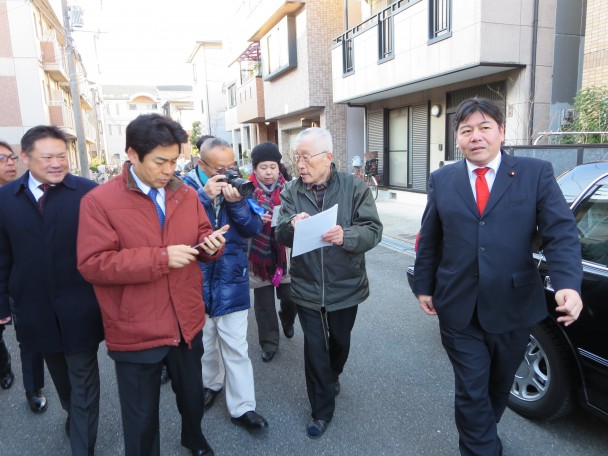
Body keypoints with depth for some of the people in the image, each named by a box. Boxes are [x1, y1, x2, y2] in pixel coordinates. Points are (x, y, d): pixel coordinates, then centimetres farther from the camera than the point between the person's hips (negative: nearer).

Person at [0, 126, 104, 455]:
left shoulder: (88, 192, -11)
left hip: (79, 309, -3)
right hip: (35, 309, 4)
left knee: (83, 382, 8)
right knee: (61, 377, 25)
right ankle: (73, 415, 51)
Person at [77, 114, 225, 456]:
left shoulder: (186, 194, 2)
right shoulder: (99, 201, -13)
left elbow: (200, 237, 10)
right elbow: (92, 264, -19)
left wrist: (211, 245, -16)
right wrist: (161, 257, -25)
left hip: (187, 321, 5)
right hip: (135, 329, -4)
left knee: (192, 393, 27)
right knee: (141, 416, 16)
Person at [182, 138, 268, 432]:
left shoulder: (237, 185, -1)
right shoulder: (186, 186, -7)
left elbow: (255, 228, -7)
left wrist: (237, 203, -23)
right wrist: (204, 196, -28)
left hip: (231, 278, 0)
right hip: (197, 277, 0)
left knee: (235, 347, 5)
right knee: (204, 339, 20)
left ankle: (242, 407, 18)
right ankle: (211, 382, 45)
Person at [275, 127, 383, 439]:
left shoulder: (354, 187, -9)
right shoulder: (291, 191, -3)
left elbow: (373, 231, -12)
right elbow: (280, 236, -8)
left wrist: (347, 236, -33)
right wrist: (292, 226, -32)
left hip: (345, 286, 0)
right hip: (307, 287, 0)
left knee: (339, 342, 22)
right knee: (314, 348, 8)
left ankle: (332, 376, 54)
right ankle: (321, 410, 28)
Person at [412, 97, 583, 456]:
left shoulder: (536, 173, -4)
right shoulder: (442, 180, 1)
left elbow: (562, 233, -11)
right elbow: (429, 240, 6)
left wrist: (568, 285, -25)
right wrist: (424, 286, 7)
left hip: (512, 308, 1)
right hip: (458, 309, 0)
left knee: (499, 386, 22)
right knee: (471, 391, 5)